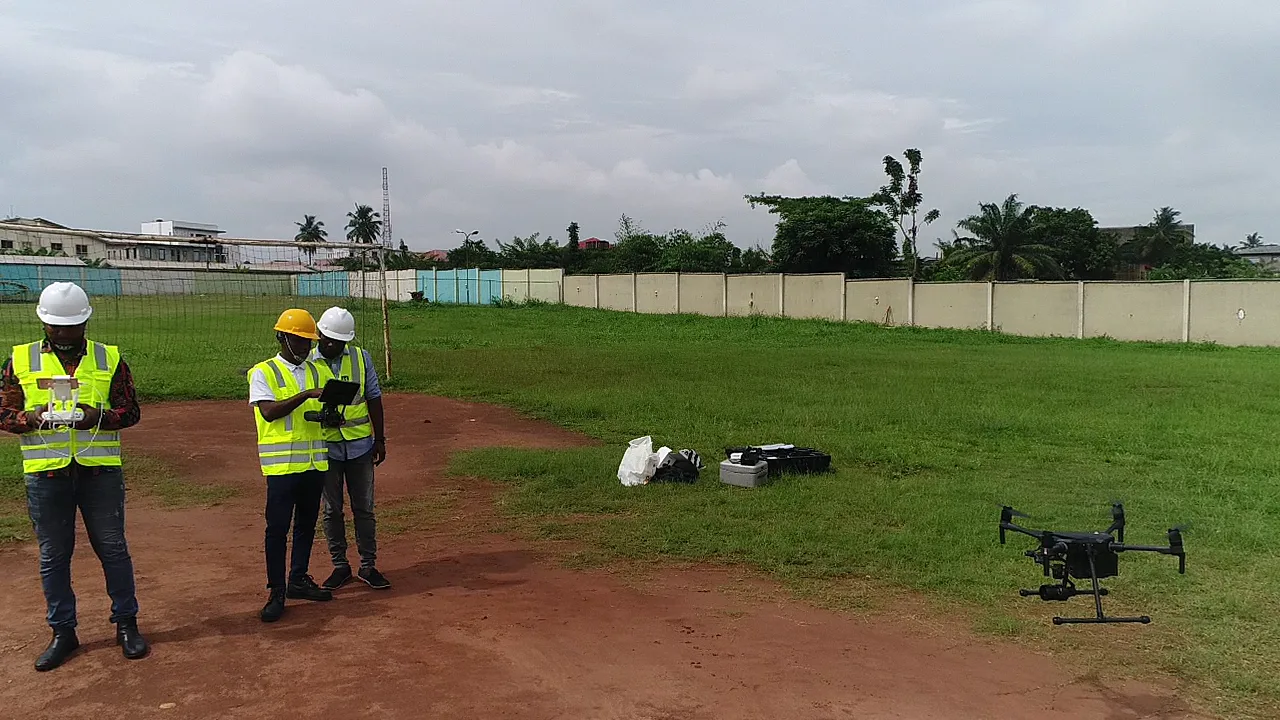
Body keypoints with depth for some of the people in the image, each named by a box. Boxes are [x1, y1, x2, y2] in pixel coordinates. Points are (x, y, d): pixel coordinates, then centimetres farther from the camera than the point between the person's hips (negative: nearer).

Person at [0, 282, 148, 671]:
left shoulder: (109, 358, 3)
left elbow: (131, 411, 2)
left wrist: (99, 416, -17)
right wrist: (33, 418, -16)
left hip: (100, 469, 0)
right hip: (46, 473, 1)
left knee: (113, 548, 7)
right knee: (53, 555, 10)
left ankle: (126, 624, 20)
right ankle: (63, 632, 23)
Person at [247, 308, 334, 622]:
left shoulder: (316, 371, 13)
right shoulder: (263, 373, -4)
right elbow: (269, 411, -17)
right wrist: (305, 395, -25)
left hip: (315, 461, 6)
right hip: (282, 463, -6)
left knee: (307, 524, 14)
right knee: (278, 528, -2)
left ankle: (299, 580, 27)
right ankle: (276, 593, 7)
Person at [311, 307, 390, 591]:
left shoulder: (361, 358, 2)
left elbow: (373, 398, 6)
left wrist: (379, 439, 5)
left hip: (359, 445, 1)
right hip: (325, 447, -1)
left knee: (364, 508, 7)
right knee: (331, 509, 9)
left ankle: (368, 566, 17)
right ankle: (340, 565, 22)